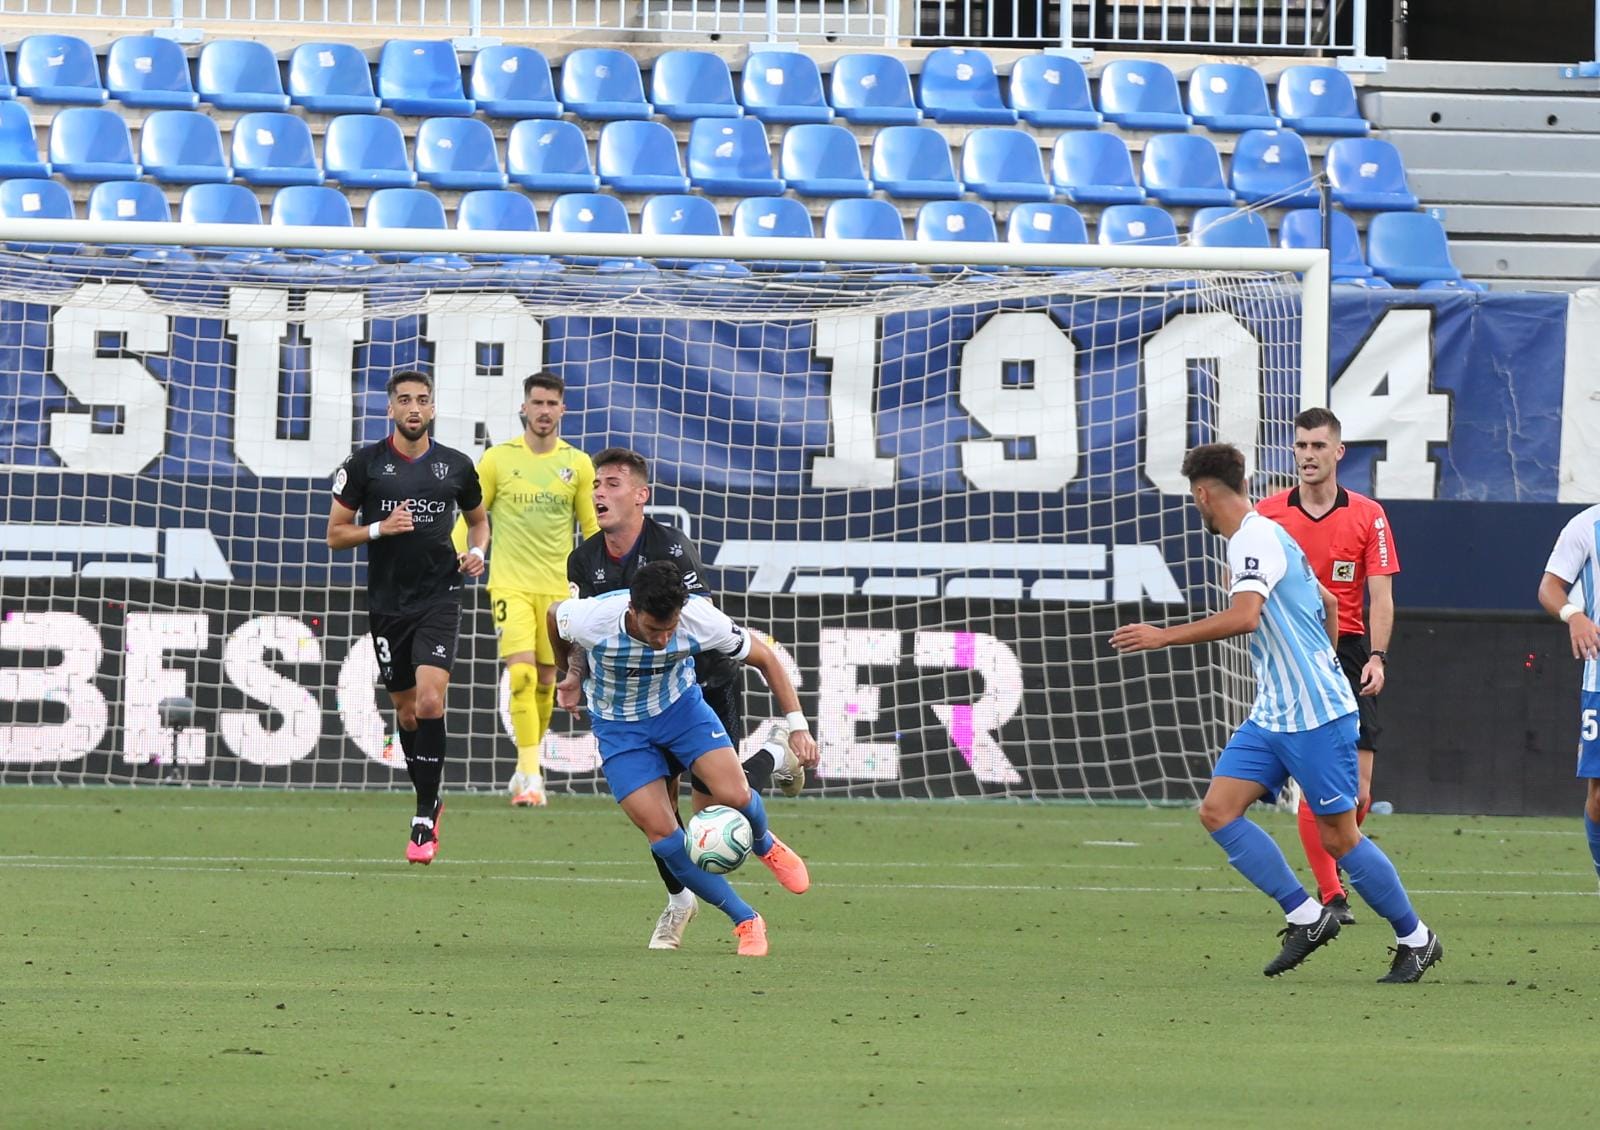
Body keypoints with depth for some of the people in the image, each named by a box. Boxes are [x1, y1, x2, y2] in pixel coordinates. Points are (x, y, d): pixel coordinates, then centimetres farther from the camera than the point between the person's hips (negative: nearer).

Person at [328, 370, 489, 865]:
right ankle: (430, 802, 31)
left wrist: (476, 553, 0)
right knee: (406, 708, 9)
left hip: (438, 600, -1)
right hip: (387, 603, 1)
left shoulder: (455, 465, 4)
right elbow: (335, 533, 3)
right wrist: (381, 528, -14)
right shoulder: (365, 464, 0)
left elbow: (477, 520, 21)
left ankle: (424, 822, -13)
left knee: (430, 700, -17)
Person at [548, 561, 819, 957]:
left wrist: (798, 725, -16)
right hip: (619, 727, 0)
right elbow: (554, 613, -4)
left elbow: (764, 658, -11)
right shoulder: (591, 619, -31)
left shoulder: (700, 619, -27)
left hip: (679, 705, 0)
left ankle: (766, 846, 19)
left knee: (733, 796, -20)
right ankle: (746, 922, -1)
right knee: (661, 832, -14)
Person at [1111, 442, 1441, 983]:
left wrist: (1163, 636, -27)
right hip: (1273, 715, 10)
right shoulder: (1260, 537, 15)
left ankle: (1416, 939, 10)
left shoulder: (1256, 538, -15)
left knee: (1339, 837, -4)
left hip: (1317, 717, -10)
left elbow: (1244, 616, -31)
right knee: (1218, 810, -3)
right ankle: (1305, 916, 1)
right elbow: (1327, 603, 27)